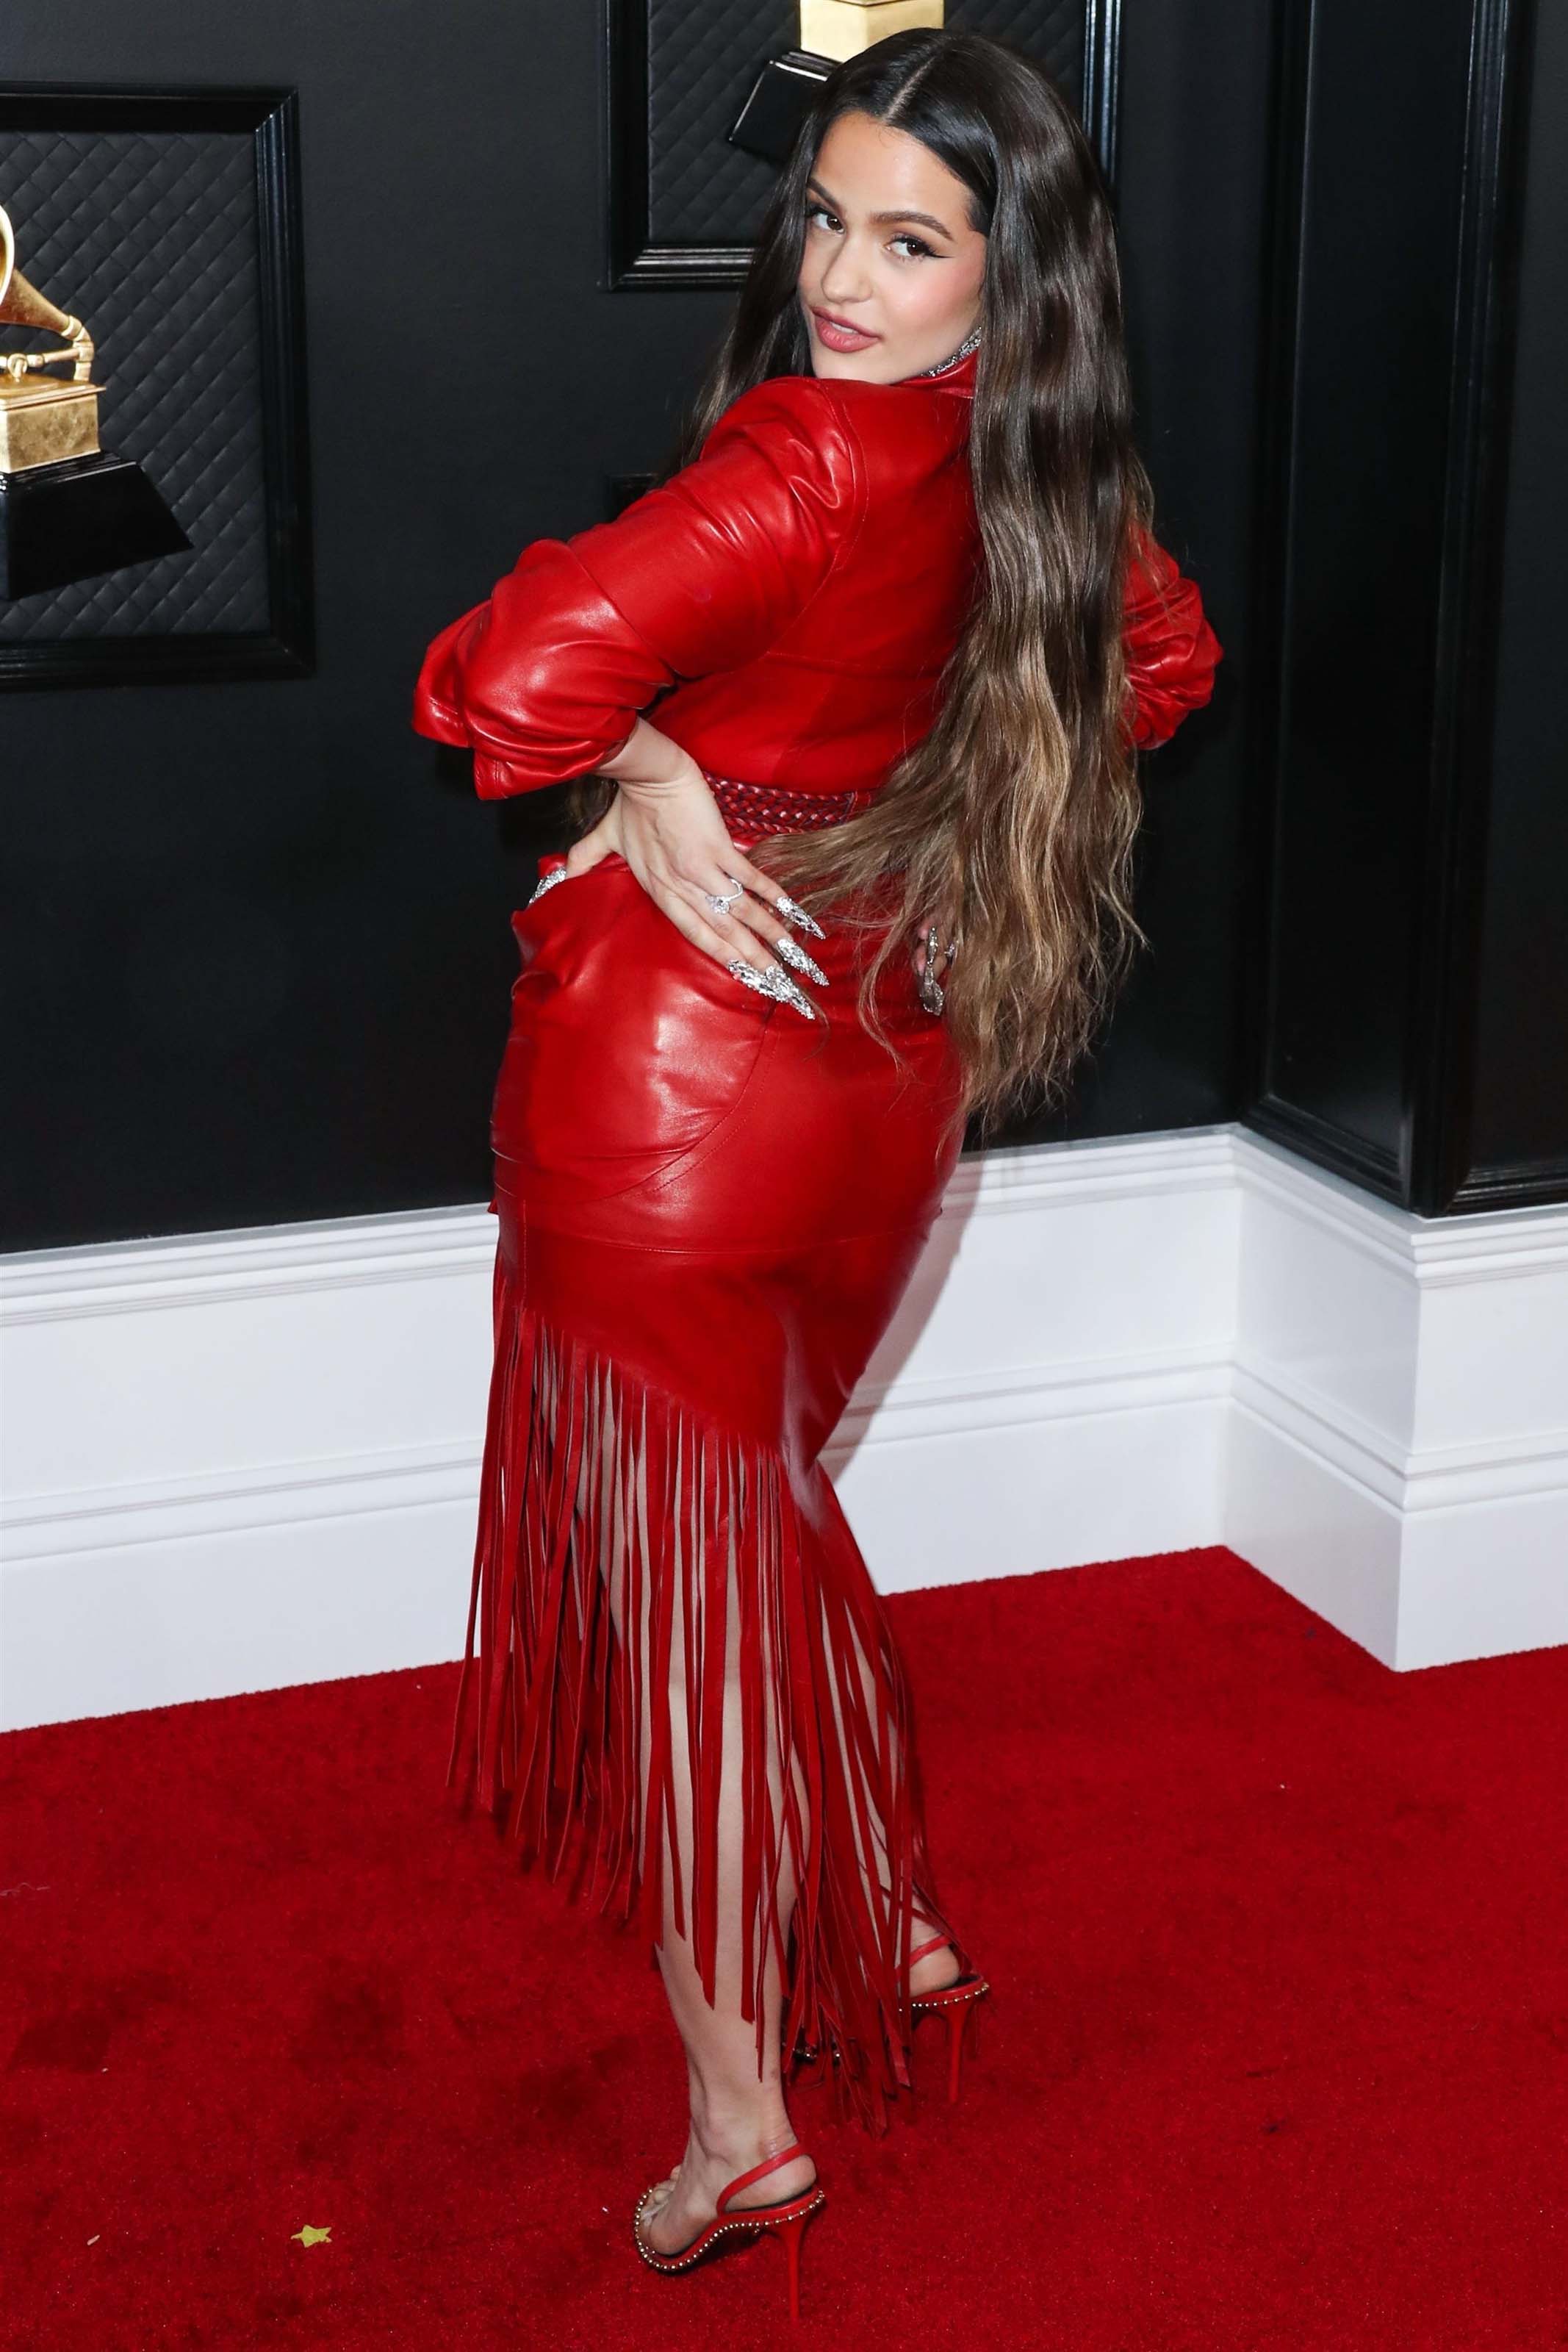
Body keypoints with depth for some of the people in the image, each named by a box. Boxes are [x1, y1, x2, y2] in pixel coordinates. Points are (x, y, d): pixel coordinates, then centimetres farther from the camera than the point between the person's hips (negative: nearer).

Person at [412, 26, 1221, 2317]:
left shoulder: (806, 465, -24)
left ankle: (739, 2124, 14)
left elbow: (505, 682, -36)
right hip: (884, 1071, 8)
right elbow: (1164, 658, 22)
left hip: (673, 1076, -7)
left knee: (680, 1551, 5)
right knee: (765, 1510, 26)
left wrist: (648, 769, -15)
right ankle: (892, 1928, 39)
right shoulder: (1033, 478, 0)